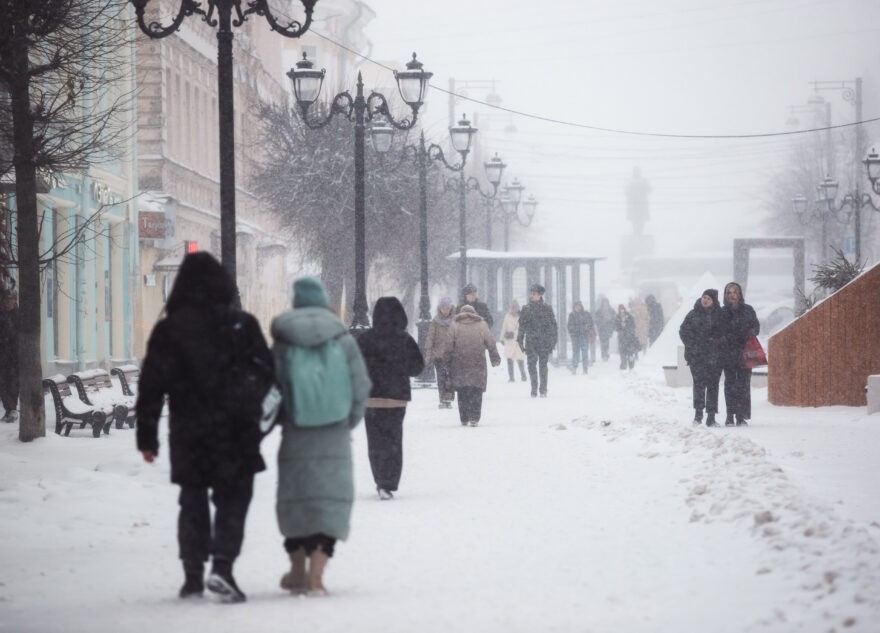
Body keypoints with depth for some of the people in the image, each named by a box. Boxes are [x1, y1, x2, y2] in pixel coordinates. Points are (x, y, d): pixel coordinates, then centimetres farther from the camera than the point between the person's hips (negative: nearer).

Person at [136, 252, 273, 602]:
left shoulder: (168, 330, -1)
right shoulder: (242, 325, -1)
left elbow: (151, 386, 0)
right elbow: (267, 375, 3)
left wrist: (147, 436, 6)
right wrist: (262, 418, 15)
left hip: (188, 433, 1)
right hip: (236, 431, -1)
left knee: (192, 501, 12)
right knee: (233, 498, 3)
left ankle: (193, 574, 10)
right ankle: (222, 566, -14)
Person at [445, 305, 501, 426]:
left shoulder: (455, 325, 5)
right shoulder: (481, 325, 6)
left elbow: (449, 345, 1)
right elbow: (491, 343, 7)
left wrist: (447, 361, 5)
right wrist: (495, 359, 15)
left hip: (460, 364, 0)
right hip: (478, 364, 0)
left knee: (462, 392, 8)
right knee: (477, 392, 2)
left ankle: (464, 419, 8)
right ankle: (474, 417, -8)